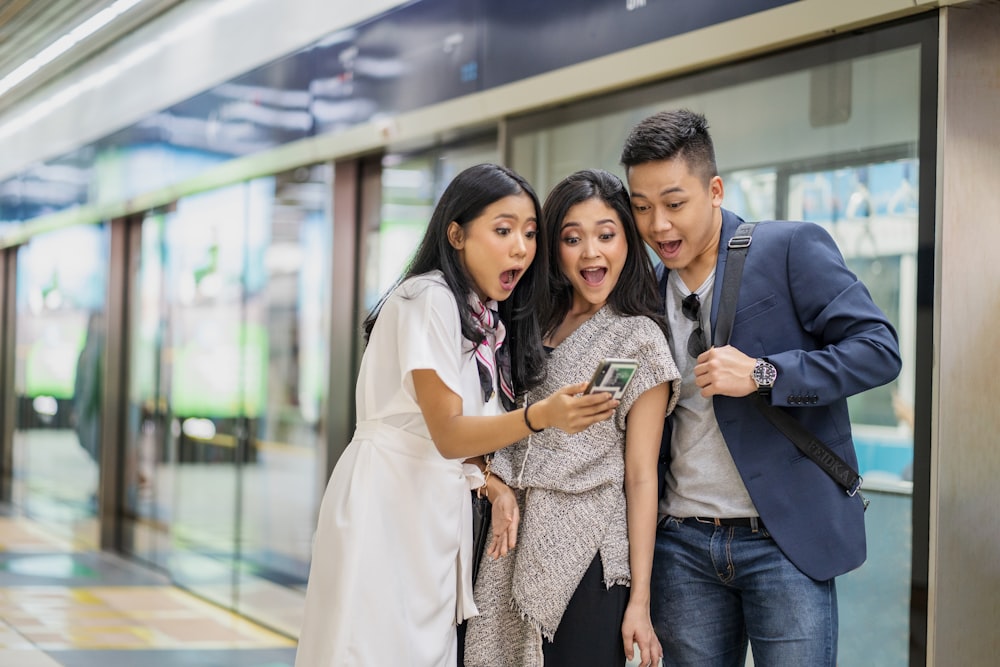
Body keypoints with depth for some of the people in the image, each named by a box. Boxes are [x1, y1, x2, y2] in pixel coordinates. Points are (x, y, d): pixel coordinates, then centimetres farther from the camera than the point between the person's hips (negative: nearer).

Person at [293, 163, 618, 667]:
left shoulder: (490, 318, 12)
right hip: (387, 506, -8)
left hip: (440, 510, 8)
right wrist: (540, 416, -34)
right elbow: (447, 434, -19)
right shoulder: (430, 299, -14)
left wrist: (496, 488, -4)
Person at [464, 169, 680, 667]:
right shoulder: (532, 324, 12)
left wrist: (639, 600, -9)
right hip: (511, 548, 5)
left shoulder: (639, 339, -3)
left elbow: (640, 477, -6)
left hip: (587, 563, -4)